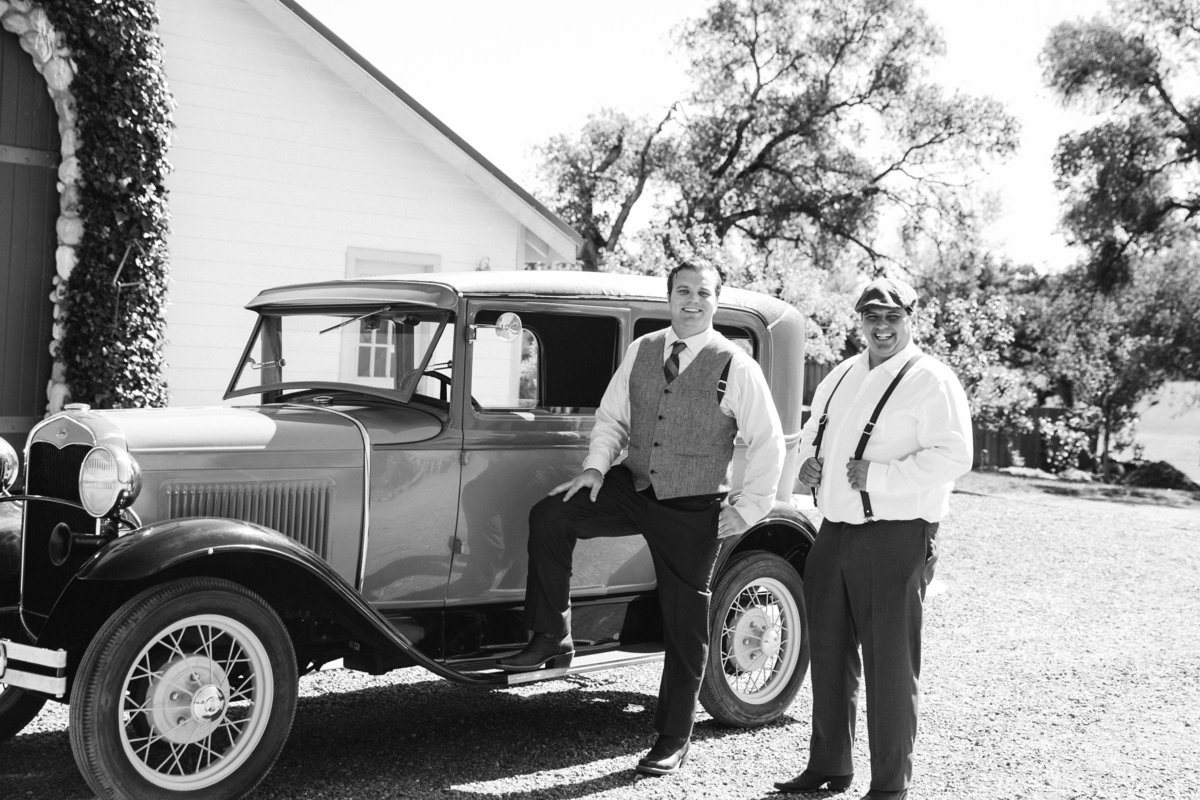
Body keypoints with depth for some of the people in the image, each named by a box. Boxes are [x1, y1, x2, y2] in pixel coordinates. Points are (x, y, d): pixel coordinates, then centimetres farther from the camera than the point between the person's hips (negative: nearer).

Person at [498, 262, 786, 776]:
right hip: (634, 487, 4)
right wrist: (596, 466, -5)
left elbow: (768, 444, -4)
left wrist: (748, 509, -8)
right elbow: (612, 415, 11)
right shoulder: (641, 351, 5)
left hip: (693, 511, -4)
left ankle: (673, 740, 18)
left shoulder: (736, 367, -8)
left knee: (684, 625, 4)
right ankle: (552, 637, -6)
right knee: (549, 516, -18)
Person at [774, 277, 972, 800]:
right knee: (829, 655, 15)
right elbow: (812, 431, 29)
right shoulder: (841, 376, 15)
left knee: (890, 663, -2)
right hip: (834, 531, 8)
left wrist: (879, 475, -22)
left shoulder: (930, 380, -8)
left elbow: (954, 456, -18)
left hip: (895, 538, -7)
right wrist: (808, 461, 7)